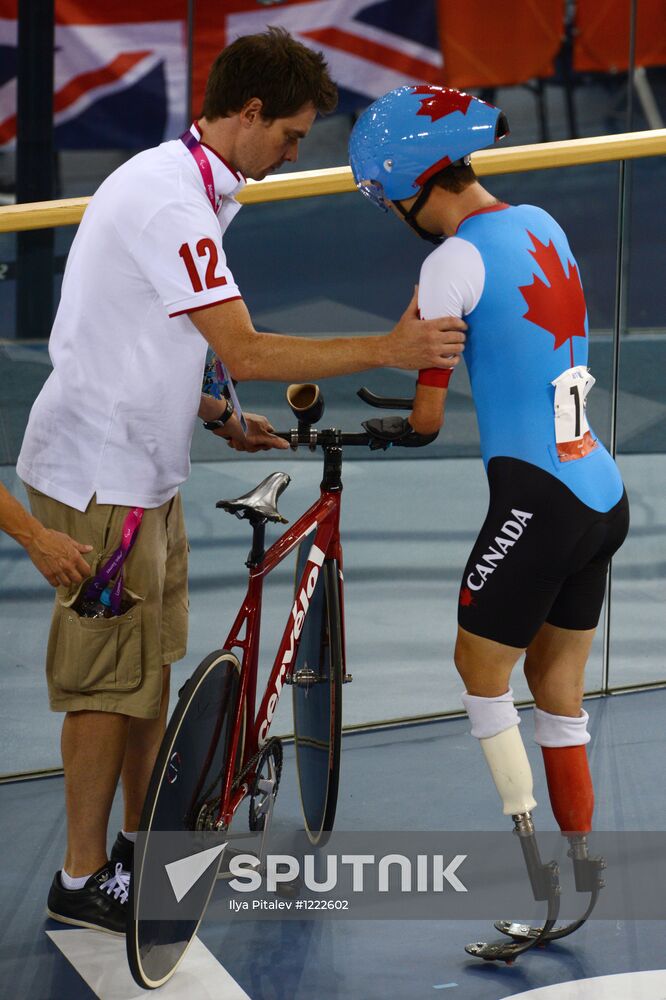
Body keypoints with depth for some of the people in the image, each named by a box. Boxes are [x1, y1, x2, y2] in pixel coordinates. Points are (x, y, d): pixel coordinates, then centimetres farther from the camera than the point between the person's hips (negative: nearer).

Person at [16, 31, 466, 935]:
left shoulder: (182, 186, 11)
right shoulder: (172, 202, -22)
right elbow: (247, 355, -26)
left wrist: (221, 419, 12)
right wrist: (389, 350, -24)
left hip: (142, 467, 10)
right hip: (102, 475, -10)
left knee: (150, 663, 17)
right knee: (113, 676, -2)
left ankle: (142, 841, 30)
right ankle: (83, 880, 8)